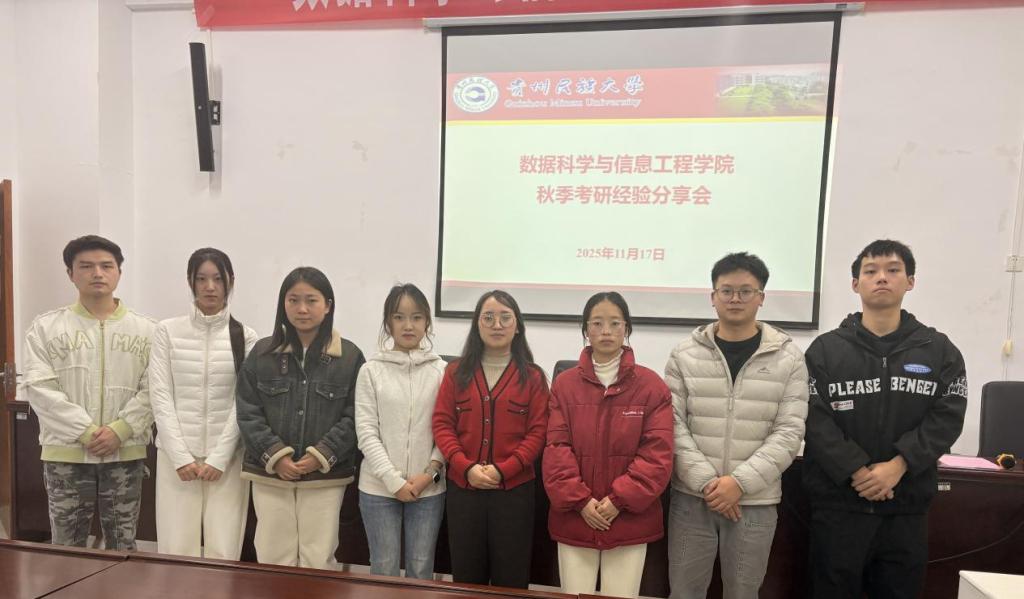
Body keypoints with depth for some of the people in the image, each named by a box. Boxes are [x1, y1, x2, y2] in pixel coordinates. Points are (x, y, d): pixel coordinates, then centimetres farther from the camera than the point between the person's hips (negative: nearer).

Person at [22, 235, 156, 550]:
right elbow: (40, 389, -6)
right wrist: (86, 432, -14)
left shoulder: (146, 329, 3)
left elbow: (153, 389, -3)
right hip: (65, 454, 0)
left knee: (123, 547, 10)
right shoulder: (46, 327, 2)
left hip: (125, 454, 0)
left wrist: (119, 430, -15)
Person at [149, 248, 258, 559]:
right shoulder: (167, 331, 3)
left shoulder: (245, 336, 1)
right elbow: (160, 397, -1)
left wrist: (219, 458, -9)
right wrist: (181, 457, -8)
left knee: (223, 552, 2)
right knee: (177, 550, 4)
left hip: (227, 456, 0)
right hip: (176, 454, 1)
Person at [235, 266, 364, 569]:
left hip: (326, 476, -1)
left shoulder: (350, 356, -2)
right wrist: (275, 456, -10)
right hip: (270, 474, 2)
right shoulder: (262, 352, 2)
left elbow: (354, 417, -4)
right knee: (273, 559, 11)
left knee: (318, 561, 7)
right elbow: (247, 412, 0)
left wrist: (321, 456, -13)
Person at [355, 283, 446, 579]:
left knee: (421, 569, 11)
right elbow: (366, 432, -5)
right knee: (384, 569, 10)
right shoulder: (371, 370, -1)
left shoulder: (441, 370, 0)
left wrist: (430, 473, -11)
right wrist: (394, 481, -11)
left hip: (429, 489, 1)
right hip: (379, 488, 0)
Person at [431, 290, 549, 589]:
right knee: (466, 574, 14)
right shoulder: (456, 372, 5)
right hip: (462, 486, 2)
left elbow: (537, 432, -5)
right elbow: (442, 424, 0)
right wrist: (466, 467, -13)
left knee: (510, 576, 10)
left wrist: (502, 470, -16)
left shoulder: (533, 377, 0)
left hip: (514, 488, -1)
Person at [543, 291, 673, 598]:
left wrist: (619, 500, -12)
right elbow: (556, 448, -3)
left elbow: (658, 453, -6)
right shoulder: (564, 384, 1)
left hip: (630, 520, -1)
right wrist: (581, 501, -12)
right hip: (574, 518, 1)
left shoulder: (651, 385, -2)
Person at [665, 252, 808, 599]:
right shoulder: (685, 355, 0)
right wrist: (706, 481, -13)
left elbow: (789, 433, -6)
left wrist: (740, 483, -14)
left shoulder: (788, 359, -1)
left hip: (756, 502, 0)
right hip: (691, 498, 1)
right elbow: (673, 426, -3)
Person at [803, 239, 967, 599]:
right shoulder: (825, 349, 0)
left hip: (908, 505, 2)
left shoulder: (941, 351, 6)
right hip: (838, 502, -1)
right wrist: (856, 471, -19)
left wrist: (898, 465, -17)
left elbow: (947, 418, -5)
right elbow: (815, 419, -8)